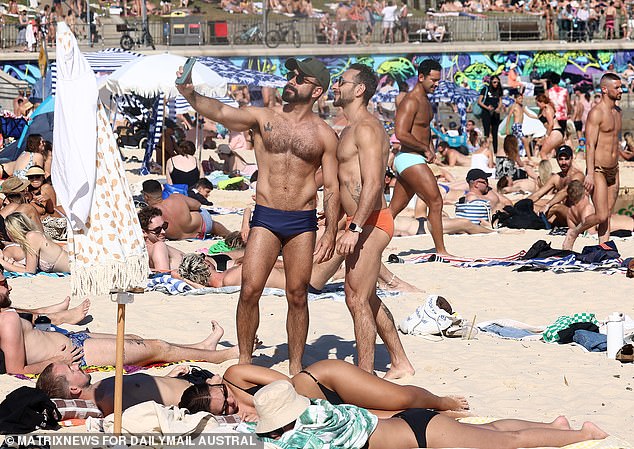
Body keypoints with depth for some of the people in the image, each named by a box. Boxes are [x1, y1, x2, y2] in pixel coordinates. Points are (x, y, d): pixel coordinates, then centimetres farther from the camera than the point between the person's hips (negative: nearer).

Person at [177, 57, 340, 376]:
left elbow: (331, 187, 5)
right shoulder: (262, 118, 4)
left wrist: (330, 232, -3)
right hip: (265, 217, 0)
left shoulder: (323, 134, 4)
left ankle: (296, 367, 14)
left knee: (297, 296, 4)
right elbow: (220, 113, -12)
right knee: (250, 290, -8)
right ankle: (244, 361, 3)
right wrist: (191, 96, -31)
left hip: (303, 222, 0)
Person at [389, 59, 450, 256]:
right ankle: (441, 251, -4)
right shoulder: (411, 101, -15)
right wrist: (425, 149, -14)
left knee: (394, 208, 10)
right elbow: (401, 134, -23)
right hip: (410, 159, -10)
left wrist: (429, 148, 14)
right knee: (436, 202, -9)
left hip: (415, 160, 10)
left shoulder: (425, 101, 16)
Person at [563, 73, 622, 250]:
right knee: (601, 216, -10)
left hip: (613, 170, 8)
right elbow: (590, 145, -18)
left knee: (607, 215, 7)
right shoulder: (596, 113, -14)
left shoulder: (617, 111, 12)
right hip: (598, 170, -8)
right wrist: (590, 174, -23)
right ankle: (573, 233, 12)